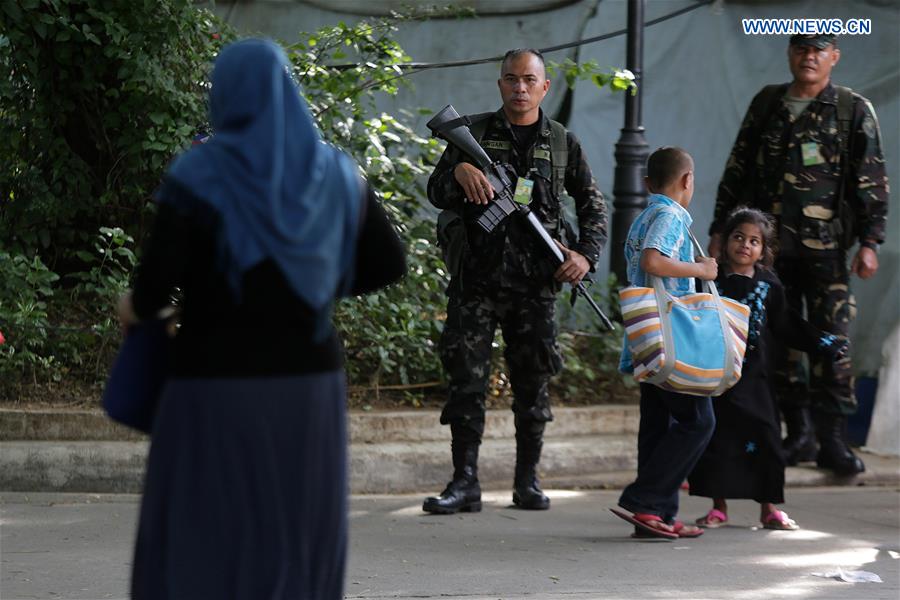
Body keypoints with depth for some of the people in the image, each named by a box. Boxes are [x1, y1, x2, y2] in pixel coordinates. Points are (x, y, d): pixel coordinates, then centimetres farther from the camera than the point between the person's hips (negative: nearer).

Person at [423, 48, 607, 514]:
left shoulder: (562, 143, 11)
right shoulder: (473, 134, 8)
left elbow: (593, 206, 17)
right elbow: (436, 193, 4)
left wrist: (586, 253, 1)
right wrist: (459, 172, -18)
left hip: (535, 281, 1)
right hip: (476, 277, -1)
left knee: (532, 382, 4)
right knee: (467, 378, -4)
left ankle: (528, 480, 13)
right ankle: (465, 482, -1)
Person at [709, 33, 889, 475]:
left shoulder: (854, 110, 2)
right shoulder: (765, 104, 12)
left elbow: (872, 181, 0)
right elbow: (736, 170, 18)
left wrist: (870, 242, -8)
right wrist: (719, 230, 15)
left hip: (825, 247, -3)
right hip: (768, 244, 3)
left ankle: (833, 440, -2)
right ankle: (797, 434, 14)